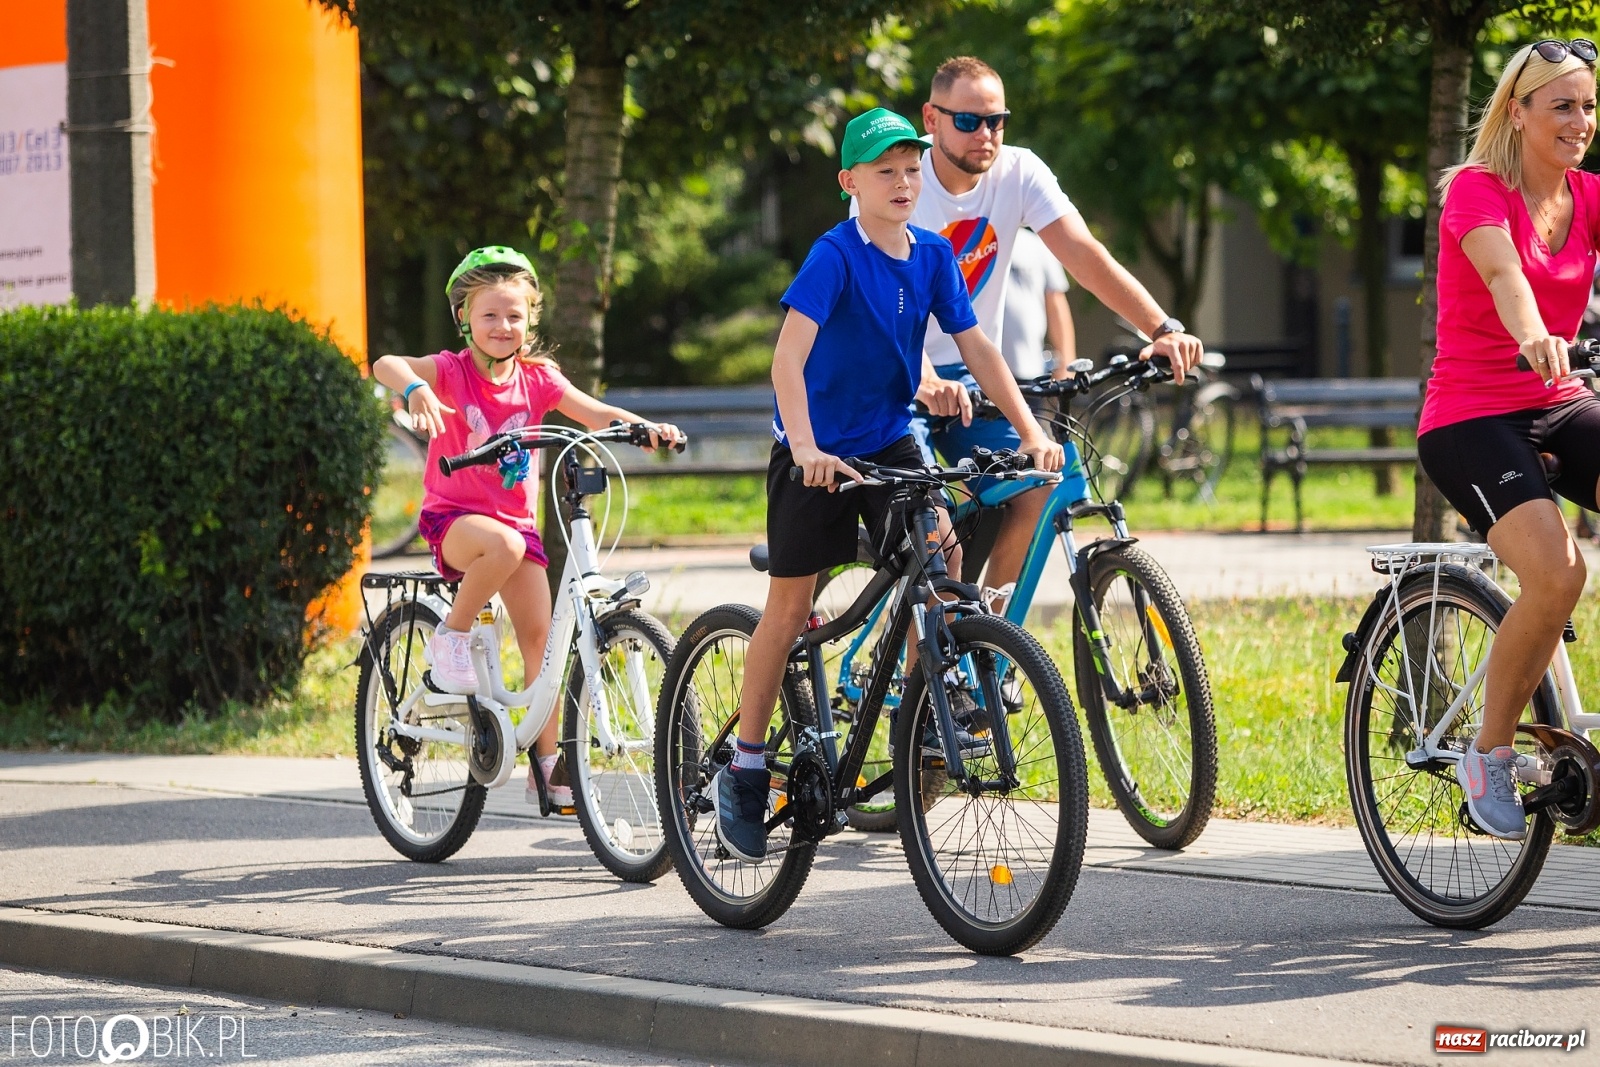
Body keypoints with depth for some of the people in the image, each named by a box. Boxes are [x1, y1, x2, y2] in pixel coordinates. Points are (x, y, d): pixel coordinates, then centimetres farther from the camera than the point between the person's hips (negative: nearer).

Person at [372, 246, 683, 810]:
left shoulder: (536, 378, 4)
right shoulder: (452, 372, -9)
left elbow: (595, 414, -5)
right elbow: (387, 365, -26)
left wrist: (643, 426, -25)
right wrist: (415, 389, -49)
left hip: (515, 521, 5)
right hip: (452, 516, -5)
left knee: (540, 636, -3)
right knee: (503, 545, -38)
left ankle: (546, 766, 4)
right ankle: (451, 637, -15)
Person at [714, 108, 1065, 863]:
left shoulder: (932, 255, -2)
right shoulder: (836, 255, -18)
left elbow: (974, 347, 1)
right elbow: (788, 354, -28)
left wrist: (1030, 431, -8)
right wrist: (805, 446, -40)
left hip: (890, 441, 5)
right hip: (818, 453, -5)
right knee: (791, 604, -1)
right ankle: (744, 771, 9)